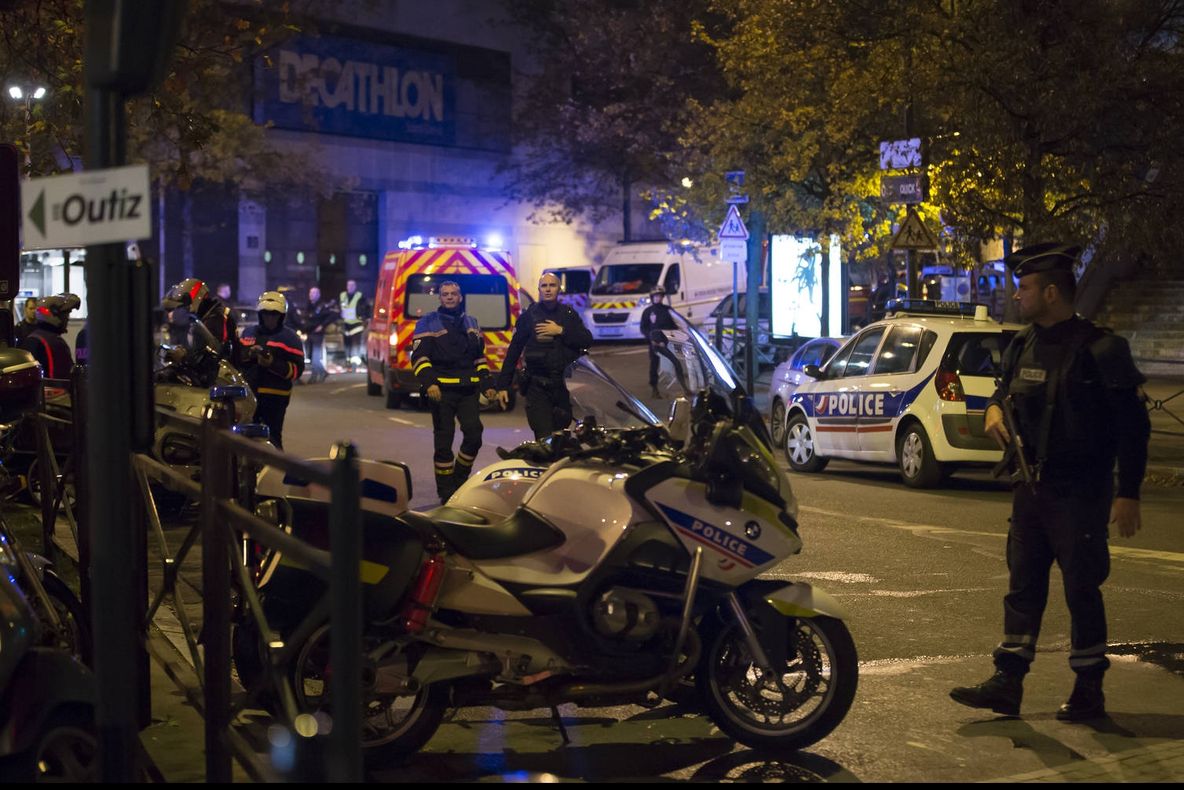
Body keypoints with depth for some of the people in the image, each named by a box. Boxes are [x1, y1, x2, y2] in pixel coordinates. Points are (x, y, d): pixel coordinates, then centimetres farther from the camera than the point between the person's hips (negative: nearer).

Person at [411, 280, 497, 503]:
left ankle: (460, 479, 15)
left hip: (468, 390, 4)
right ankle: (446, 491, 2)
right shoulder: (428, 324, 4)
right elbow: (419, 357, -6)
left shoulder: (471, 324, 20)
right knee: (444, 441, -3)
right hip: (442, 390, -4)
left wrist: (487, 384, 15)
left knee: (474, 434, -6)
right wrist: (429, 383, -21)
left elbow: (479, 357, 26)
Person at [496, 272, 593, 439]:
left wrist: (560, 331, -12)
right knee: (545, 438, -15)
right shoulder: (529, 315, 6)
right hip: (538, 387, -2)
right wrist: (503, 385, 2)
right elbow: (513, 350, 5)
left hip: (565, 386, 2)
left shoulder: (569, 314, 11)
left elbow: (587, 340, -1)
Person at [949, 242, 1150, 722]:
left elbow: (1133, 426, -13)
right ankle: (1007, 683, 13)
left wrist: (1128, 495, -16)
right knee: (1023, 587, 8)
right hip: (1032, 486, 7)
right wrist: (994, 408, 0)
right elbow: (1006, 388, 26)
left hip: (1080, 493, -7)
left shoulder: (1097, 349, -14)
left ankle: (1089, 691, 15)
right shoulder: (1023, 345, 7)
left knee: (1082, 591, 2)